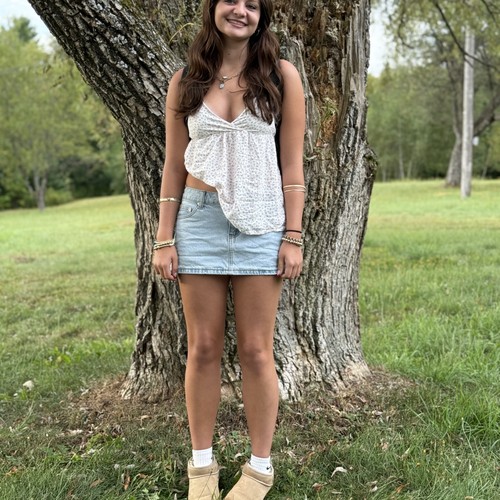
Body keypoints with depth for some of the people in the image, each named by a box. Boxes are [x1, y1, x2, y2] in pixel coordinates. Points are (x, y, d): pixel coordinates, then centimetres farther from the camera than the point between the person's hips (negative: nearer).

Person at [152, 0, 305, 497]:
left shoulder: (281, 75, 3)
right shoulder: (185, 81, 8)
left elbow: (292, 162, 1)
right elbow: (174, 164, 8)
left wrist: (293, 236, -5)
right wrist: (164, 239, 2)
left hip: (261, 222, -1)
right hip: (199, 219, 2)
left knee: (255, 350, 2)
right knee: (203, 348, 6)